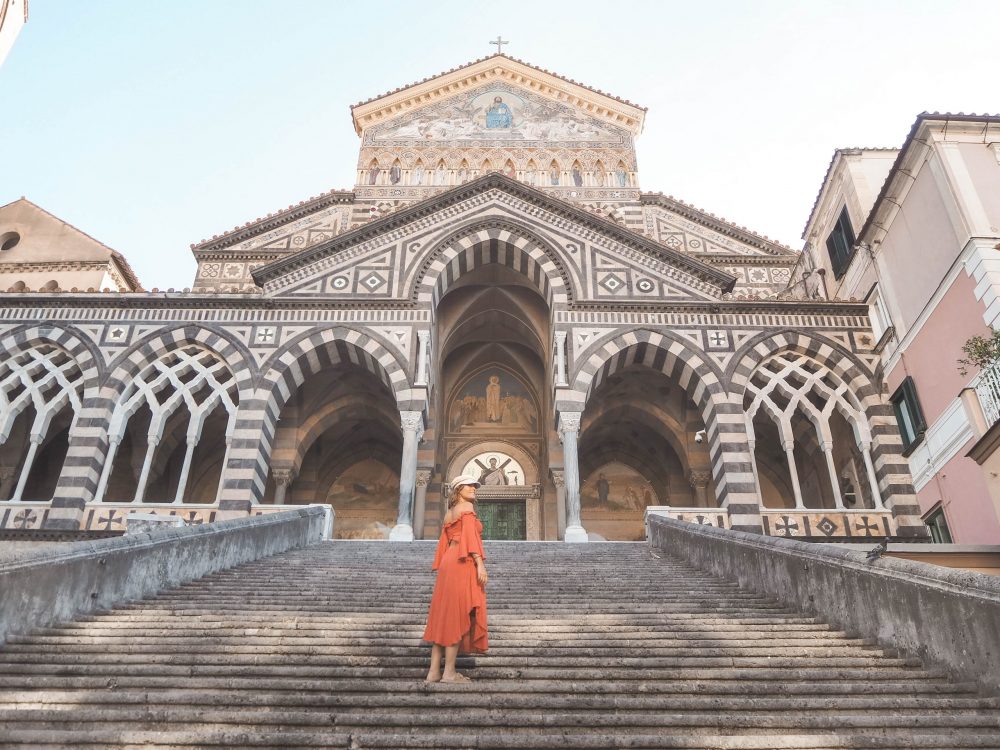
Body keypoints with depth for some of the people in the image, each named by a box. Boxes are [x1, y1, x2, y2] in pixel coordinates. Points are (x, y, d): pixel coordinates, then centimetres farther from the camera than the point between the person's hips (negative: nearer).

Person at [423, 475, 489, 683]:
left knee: (444, 616, 7)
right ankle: (449, 672, -6)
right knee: (458, 616, -7)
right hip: (463, 564, -8)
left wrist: (441, 568, 18)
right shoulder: (467, 507, -2)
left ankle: (434, 671, 6)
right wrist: (480, 564, -20)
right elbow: (470, 535, -14)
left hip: (448, 563, 8)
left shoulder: (449, 514, 22)